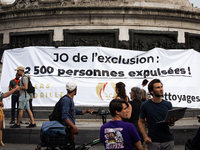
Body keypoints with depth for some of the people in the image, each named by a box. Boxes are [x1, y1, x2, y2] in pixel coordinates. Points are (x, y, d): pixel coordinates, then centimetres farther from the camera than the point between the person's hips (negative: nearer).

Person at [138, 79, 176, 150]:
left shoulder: (168, 104, 4)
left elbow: (172, 122, 10)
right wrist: (145, 136, -10)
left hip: (168, 141, 3)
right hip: (153, 141, -2)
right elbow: (141, 122, 1)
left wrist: (172, 122, -13)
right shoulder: (145, 105, -4)